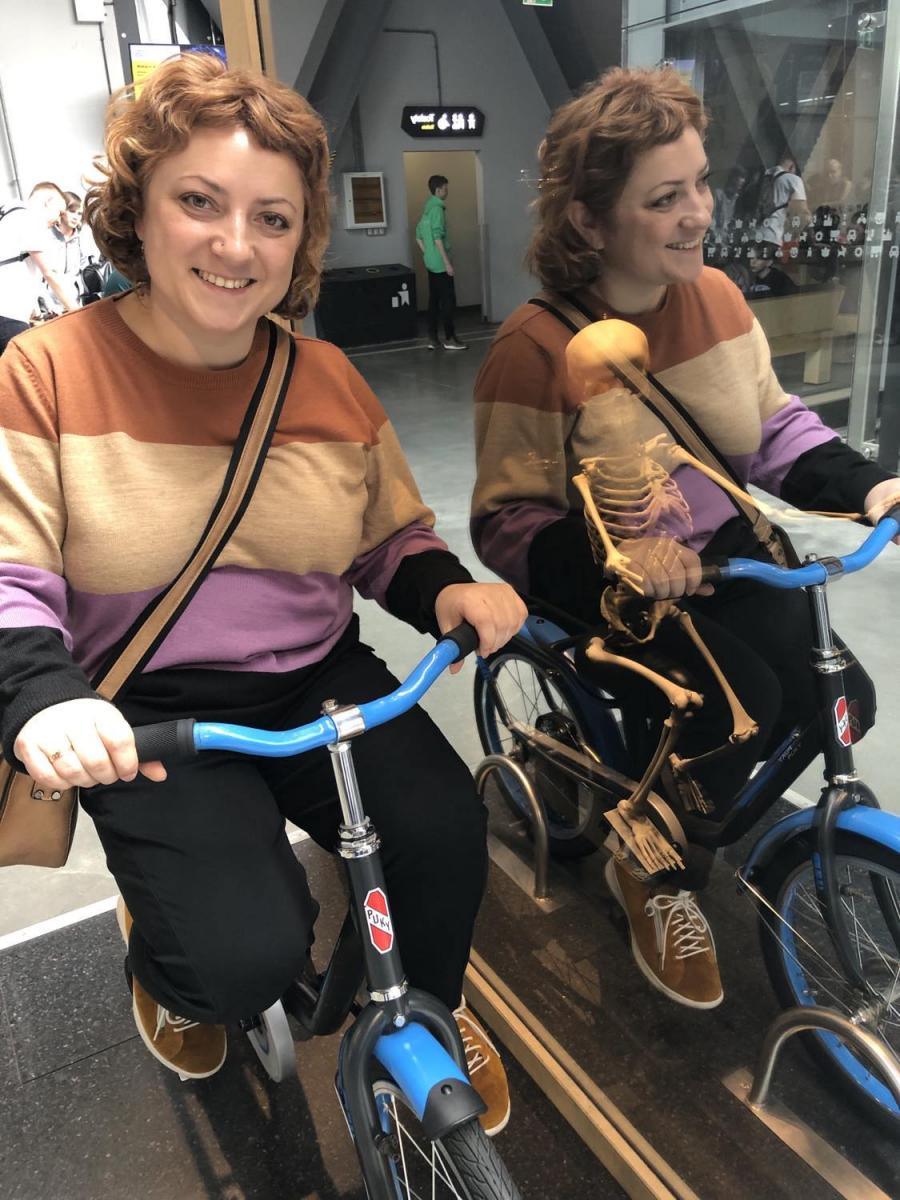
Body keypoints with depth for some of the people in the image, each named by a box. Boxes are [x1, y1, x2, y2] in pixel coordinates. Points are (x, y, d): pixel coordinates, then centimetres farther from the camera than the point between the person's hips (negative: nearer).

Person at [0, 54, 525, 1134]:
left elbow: (394, 540, 10)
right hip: (147, 716, -3)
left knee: (443, 831, -20)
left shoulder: (328, 381, 2)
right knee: (247, 952, -20)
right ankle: (168, 970, 23)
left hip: (319, 683, 3)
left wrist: (447, 590, -12)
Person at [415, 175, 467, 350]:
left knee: (434, 300, 10)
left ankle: (432, 339, 11)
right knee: (448, 300, -4)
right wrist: (447, 262, -19)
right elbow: (437, 237, -20)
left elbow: (418, 237, 17)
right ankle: (449, 338, -1)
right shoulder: (437, 208, -14)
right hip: (440, 263, -9)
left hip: (431, 263, 9)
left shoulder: (427, 208, 13)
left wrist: (427, 254, 19)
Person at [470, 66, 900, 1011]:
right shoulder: (537, 346, -18)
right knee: (739, 700, -25)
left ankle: (697, 783, 24)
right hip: (603, 587, -6)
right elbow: (507, 524, -17)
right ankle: (656, 878, 5)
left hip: (723, 559, 6)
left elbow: (773, 427, 9)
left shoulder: (715, 297, -1)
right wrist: (614, 556, -34)